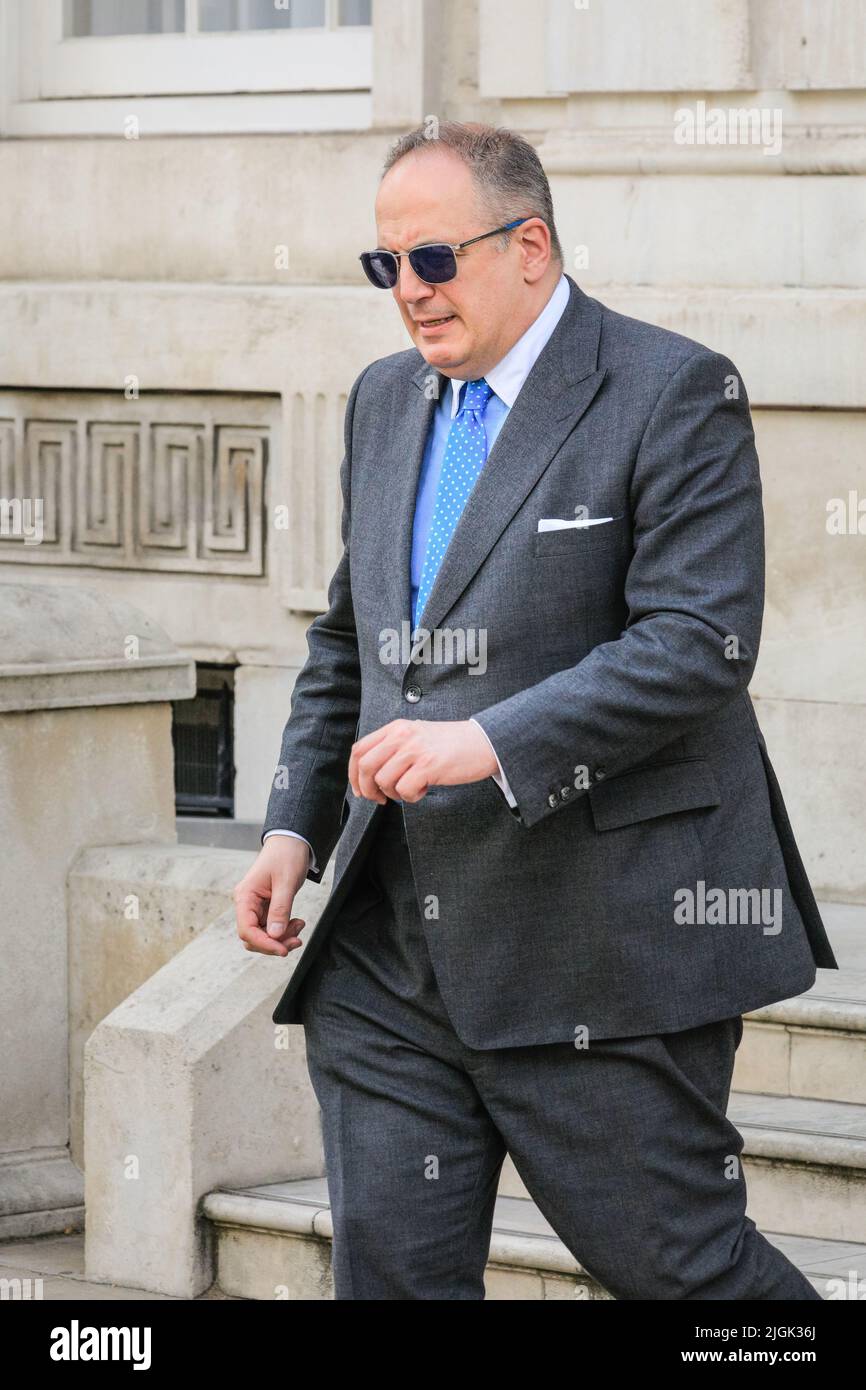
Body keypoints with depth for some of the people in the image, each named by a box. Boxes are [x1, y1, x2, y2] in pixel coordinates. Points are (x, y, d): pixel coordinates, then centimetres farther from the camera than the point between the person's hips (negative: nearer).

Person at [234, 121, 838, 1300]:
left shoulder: (674, 395, -7)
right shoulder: (385, 402, 15)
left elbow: (701, 643, -17)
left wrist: (489, 742, -24)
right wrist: (295, 827, 12)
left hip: (606, 944, -6)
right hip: (389, 949, 7)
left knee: (677, 1265, 1)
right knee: (390, 1270, 2)